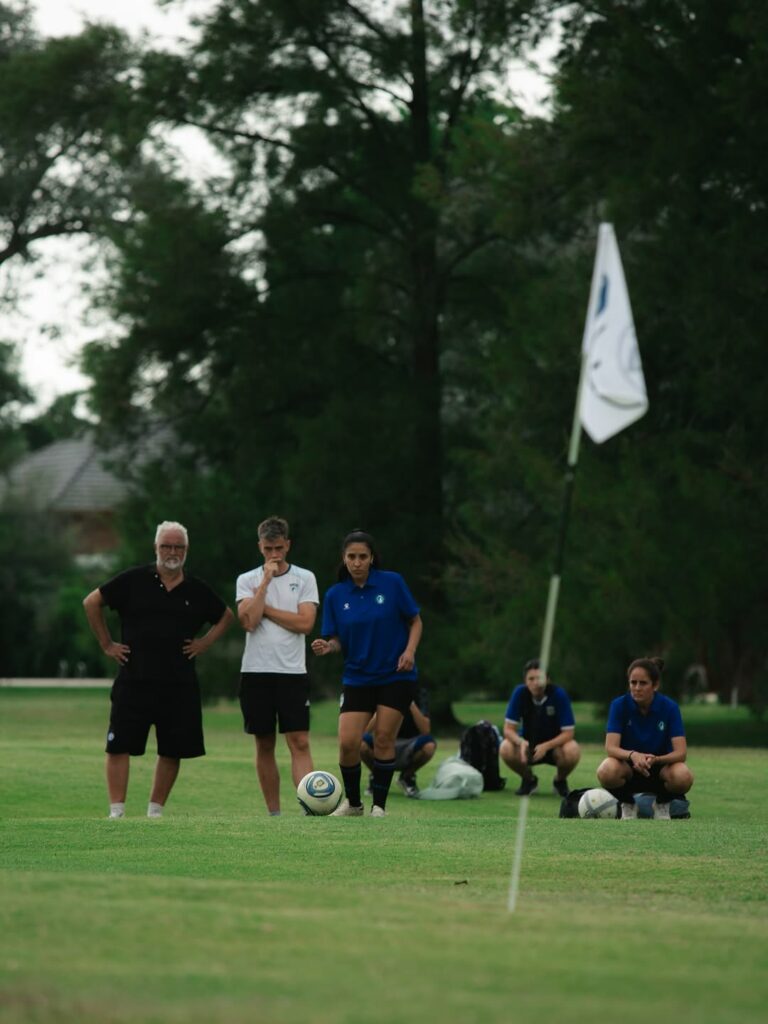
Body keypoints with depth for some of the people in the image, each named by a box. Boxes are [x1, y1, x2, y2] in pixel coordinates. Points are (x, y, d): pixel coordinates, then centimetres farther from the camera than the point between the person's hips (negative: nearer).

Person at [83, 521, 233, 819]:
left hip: (180, 685, 2)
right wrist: (106, 643, 3)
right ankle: (116, 812, -4)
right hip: (134, 680, -2)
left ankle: (155, 811, 16)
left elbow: (226, 616, 23)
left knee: (172, 752, 4)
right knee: (119, 747, -7)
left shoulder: (197, 590, 8)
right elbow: (92, 602, 6)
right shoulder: (134, 581, 0)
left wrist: (206, 641, 9)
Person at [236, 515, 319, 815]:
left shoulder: (305, 578, 5)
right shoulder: (247, 580, 6)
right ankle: (273, 812, 11)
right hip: (256, 671, 1)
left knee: (299, 742, -10)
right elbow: (249, 621, -10)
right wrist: (266, 581, -10)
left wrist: (265, 609, -6)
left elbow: (305, 622, -7)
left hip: (293, 672, -1)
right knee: (264, 745, 5)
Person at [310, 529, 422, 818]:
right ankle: (352, 802, 13)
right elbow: (338, 640, 4)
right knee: (348, 742, -8)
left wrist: (410, 650, -14)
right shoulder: (335, 595, 1)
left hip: (396, 676, -2)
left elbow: (415, 621, 3)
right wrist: (327, 646, -19)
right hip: (357, 678, 2)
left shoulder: (392, 583, -5)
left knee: (383, 738, -5)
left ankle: (379, 804, 9)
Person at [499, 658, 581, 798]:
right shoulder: (520, 693, -18)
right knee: (505, 749, -29)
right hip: (528, 744, 1)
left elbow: (568, 733, -21)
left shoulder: (559, 695, -23)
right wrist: (521, 742, -38)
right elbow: (509, 729, -16)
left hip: (554, 744, -1)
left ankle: (560, 780, 2)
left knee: (572, 751, -34)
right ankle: (529, 780, 4)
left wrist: (545, 747, -35)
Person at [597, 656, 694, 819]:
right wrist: (633, 755, -45)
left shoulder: (669, 707, -15)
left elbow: (681, 752, -22)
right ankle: (627, 804, -1)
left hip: (660, 766, 0)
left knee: (683, 777, -34)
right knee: (606, 772, -36)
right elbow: (611, 748, -24)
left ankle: (662, 803, 1)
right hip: (628, 766, 0)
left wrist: (656, 759, -41)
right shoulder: (619, 705, -15)